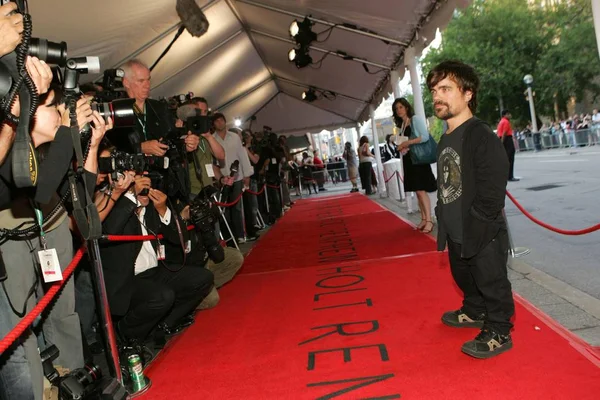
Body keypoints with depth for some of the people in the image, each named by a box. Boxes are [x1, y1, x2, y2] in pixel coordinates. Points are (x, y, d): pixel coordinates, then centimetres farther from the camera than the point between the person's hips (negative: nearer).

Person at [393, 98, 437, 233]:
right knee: (417, 191, 7)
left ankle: (429, 220, -12)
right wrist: (401, 148, -3)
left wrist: (407, 143, -16)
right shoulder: (401, 125, 17)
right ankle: (423, 219, 10)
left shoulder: (416, 119, -4)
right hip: (408, 160, 7)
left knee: (421, 190, -13)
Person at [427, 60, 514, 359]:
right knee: (464, 277, 25)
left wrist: (475, 228, -21)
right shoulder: (445, 140, 9)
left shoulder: (481, 136, -18)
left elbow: (492, 191, -22)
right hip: (457, 233, 9)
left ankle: (498, 333, 23)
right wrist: (444, 222, 13)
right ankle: (474, 312, 47)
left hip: (482, 234, -9)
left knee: (491, 282, 7)